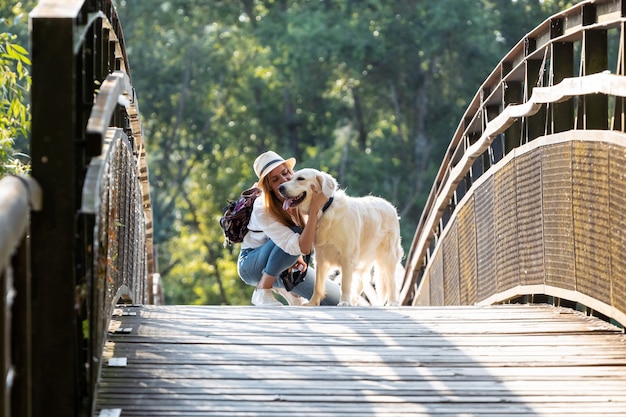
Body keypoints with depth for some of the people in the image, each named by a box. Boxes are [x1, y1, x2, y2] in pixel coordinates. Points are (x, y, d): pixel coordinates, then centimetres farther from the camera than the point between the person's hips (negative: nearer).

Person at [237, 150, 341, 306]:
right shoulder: (262, 210, -30)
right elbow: (302, 248, -39)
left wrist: (298, 256, -17)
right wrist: (315, 209, -47)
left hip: (287, 263, 5)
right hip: (252, 264, -5)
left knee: (335, 300, -8)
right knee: (296, 233, -34)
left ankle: (282, 287, 11)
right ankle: (262, 292, -23)